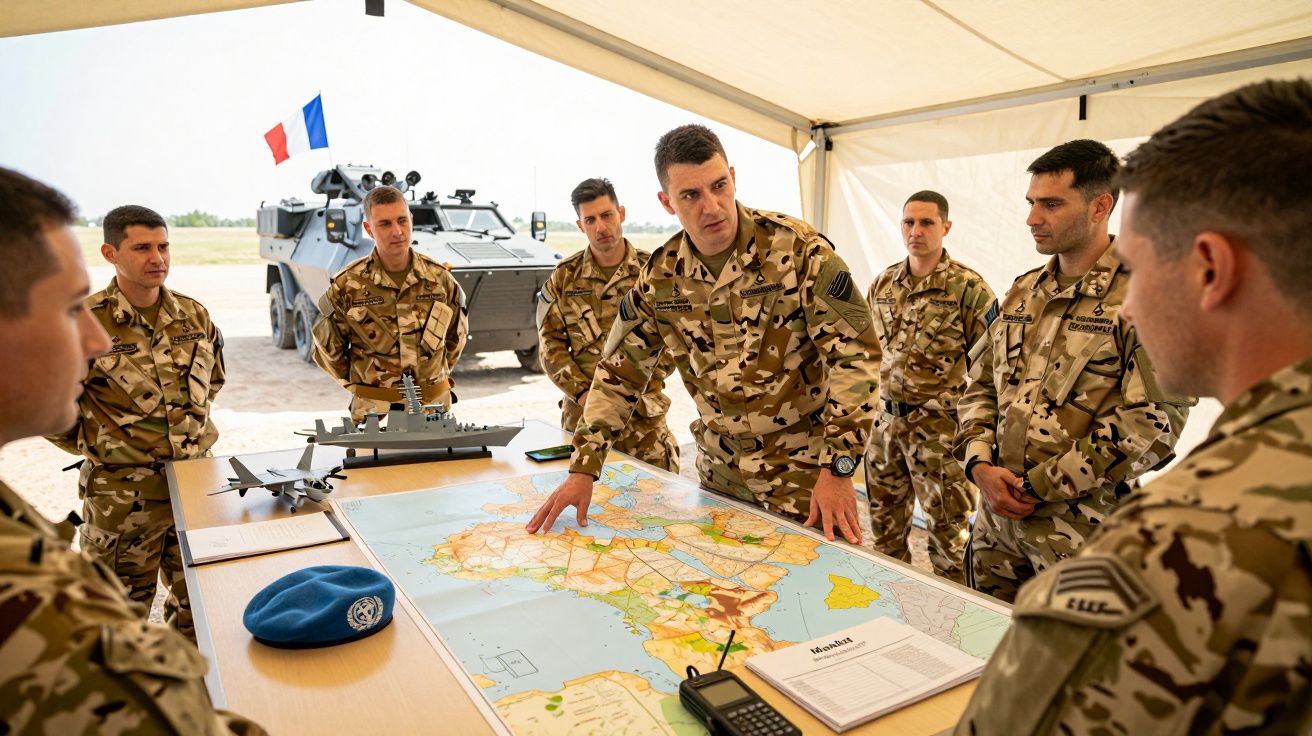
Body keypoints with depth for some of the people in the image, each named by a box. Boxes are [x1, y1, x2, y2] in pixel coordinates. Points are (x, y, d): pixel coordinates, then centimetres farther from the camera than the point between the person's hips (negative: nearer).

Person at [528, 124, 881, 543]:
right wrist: (583, 469, -3)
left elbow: (855, 353, -16)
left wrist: (838, 467, -19)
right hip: (719, 468, 4)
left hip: (801, 467, -4)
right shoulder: (661, 277, -4)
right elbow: (619, 371, 3)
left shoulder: (800, 250, -17)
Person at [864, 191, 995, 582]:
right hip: (886, 420, 6)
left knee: (948, 528, 6)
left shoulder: (968, 288, -10)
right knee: (885, 521, 18)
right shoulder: (882, 284, 8)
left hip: (940, 427, -5)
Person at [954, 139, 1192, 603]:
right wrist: (980, 465, -5)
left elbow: (1153, 424, -18)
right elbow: (980, 387, 13)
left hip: (1082, 528, -6)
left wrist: (1039, 486, -16)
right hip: (996, 518, 6)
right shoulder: (1022, 292, 10)